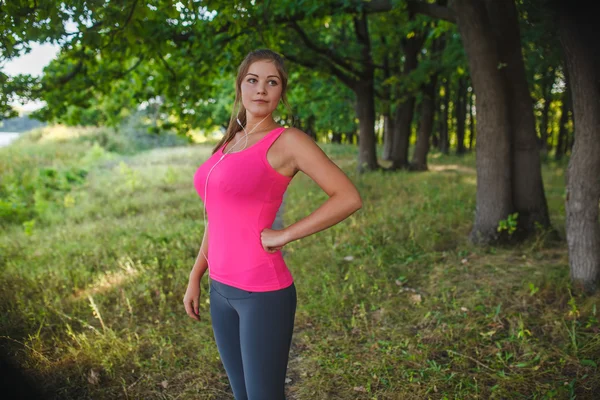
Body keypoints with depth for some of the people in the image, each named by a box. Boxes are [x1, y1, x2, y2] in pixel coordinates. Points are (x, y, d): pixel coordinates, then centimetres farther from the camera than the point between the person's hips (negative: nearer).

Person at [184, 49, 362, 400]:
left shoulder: (288, 140, -9)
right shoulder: (230, 143, 12)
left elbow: (349, 197, -17)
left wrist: (284, 235, -15)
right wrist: (195, 278, 16)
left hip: (263, 293, -7)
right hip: (223, 292, 7)